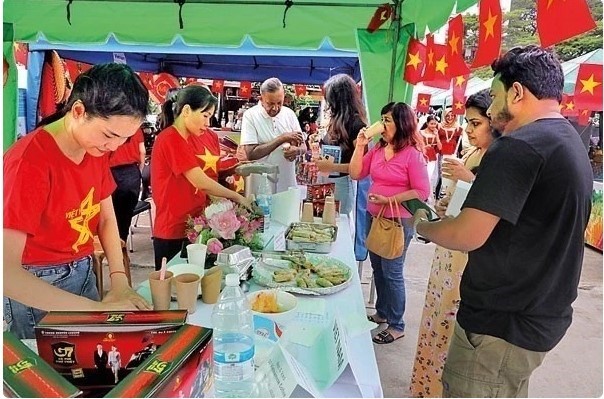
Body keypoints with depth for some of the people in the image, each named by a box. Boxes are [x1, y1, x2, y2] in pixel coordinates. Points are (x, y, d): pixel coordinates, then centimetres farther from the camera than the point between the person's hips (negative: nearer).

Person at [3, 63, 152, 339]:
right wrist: (97, 308, -33)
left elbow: (107, 219, 1)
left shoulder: (97, 150, -4)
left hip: (84, 273, 6)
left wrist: (120, 282, -14)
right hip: (35, 288, -6)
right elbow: (5, 272, -31)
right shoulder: (30, 161, -27)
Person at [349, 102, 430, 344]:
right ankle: (382, 313, 37)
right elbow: (356, 174, 3)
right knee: (378, 268, 18)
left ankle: (397, 326, 17)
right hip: (374, 217, 7)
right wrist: (360, 146, -6)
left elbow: (422, 192, -17)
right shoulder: (377, 149, 4)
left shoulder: (412, 154, -15)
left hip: (399, 221, -7)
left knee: (392, 272, 1)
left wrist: (389, 200, -21)